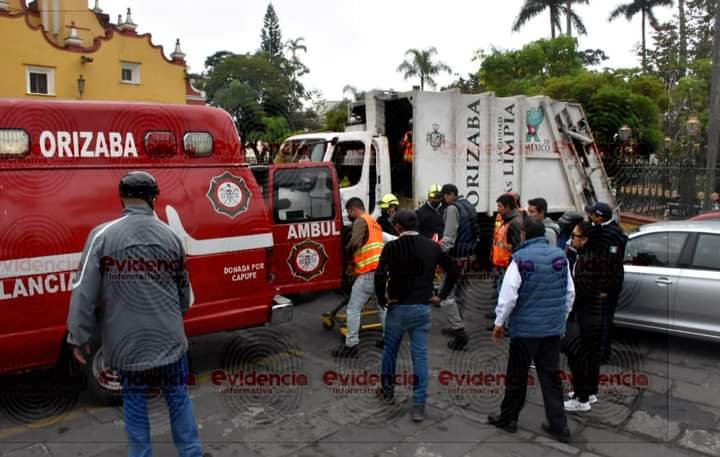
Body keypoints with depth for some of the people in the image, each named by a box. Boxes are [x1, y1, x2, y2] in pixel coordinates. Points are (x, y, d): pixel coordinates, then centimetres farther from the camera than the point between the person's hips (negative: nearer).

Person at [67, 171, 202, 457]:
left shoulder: (102, 235, -8)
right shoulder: (170, 236, 1)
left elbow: (84, 291, -9)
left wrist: (79, 337, 1)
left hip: (125, 339, -1)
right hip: (168, 336, 2)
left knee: (134, 397, 16)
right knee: (177, 394, 15)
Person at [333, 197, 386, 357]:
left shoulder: (360, 221, -5)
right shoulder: (374, 222, 22)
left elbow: (354, 243, -20)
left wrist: (347, 252, -1)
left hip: (368, 272, -9)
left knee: (353, 309, -1)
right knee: (383, 307, 18)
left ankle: (351, 345, 1)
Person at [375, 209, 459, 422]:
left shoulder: (392, 247, -11)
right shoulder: (432, 246, 2)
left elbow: (380, 275, -21)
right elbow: (453, 270, 7)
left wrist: (382, 299, -7)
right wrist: (441, 296, 10)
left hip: (398, 308, -2)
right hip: (422, 309, 3)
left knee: (390, 350, 18)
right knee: (420, 356, 6)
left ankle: (387, 390, 35)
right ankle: (419, 405, 5)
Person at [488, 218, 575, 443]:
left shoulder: (521, 258, -13)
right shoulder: (560, 256, 2)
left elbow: (508, 294, -16)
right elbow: (570, 292, 9)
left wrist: (499, 323, -4)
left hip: (526, 327, -4)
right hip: (554, 327, 5)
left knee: (517, 376, 9)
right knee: (551, 376, 14)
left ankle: (508, 418, 24)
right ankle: (558, 425, 18)